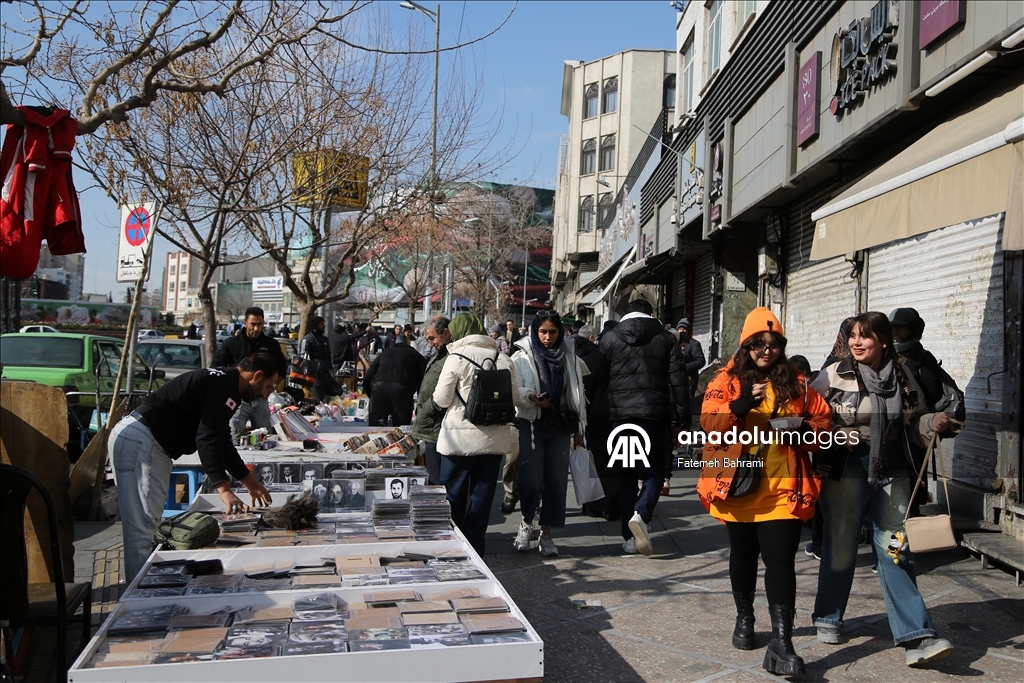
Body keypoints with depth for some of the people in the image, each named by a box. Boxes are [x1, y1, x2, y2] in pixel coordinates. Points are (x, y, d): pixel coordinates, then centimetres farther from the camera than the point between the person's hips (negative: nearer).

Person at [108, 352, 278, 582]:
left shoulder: (220, 381, 18)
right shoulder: (226, 388, -14)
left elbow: (221, 439, 25)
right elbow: (207, 439, -25)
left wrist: (250, 481, 30)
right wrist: (224, 490, -31)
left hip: (134, 438, 11)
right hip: (142, 442, -11)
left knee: (145, 527, 16)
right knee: (142, 530, -9)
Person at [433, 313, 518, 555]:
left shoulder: (456, 357, -10)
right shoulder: (503, 359, -1)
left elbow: (441, 400, -8)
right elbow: (514, 398, 5)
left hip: (461, 436, -3)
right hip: (494, 437, 3)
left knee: (454, 494, 11)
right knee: (482, 495, 11)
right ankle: (474, 546, 17)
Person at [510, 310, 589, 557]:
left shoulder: (570, 358, 9)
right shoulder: (522, 358, -1)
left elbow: (577, 395, 11)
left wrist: (578, 428, 11)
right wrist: (530, 397, -29)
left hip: (561, 427, 3)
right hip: (531, 425, -3)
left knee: (557, 480, 3)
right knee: (531, 480, -5)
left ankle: (546, 532, 16)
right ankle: (526, 523, 20)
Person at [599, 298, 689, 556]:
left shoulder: (609, 339, 6)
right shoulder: (666, 339, 3)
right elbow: (678, 381, -1)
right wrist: (682, 418, 2)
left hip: (621, 415, 1)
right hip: (656, 416, -1)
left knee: (626, 475, 10)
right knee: (654, 471, 11)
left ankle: (629, 537, 10)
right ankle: (640, 515, -14)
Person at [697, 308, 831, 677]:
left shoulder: (797, 382, 7)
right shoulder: (727, 379, 1)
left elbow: (823, 419, 11)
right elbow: (709, 422, -11)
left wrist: (806, 429, -10)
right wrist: (740, 405, -26)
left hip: (784, 488, 0)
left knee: (781, 560, -8)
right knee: (743, 555, 17)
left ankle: (781, 642, -7)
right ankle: (744, 619, 37)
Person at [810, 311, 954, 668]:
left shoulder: (903, 375, 5)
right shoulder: (834, 375, -5)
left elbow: (914, 423, 15)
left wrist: (934, 423, -5)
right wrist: (832, 435, -20)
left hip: (893, 472, 2)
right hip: (847, 470, -2)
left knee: (895, 549, 0)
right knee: (840, 547, 8)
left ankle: (915, 636, 3)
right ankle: (828, 618, 28)